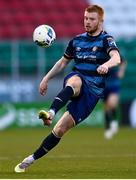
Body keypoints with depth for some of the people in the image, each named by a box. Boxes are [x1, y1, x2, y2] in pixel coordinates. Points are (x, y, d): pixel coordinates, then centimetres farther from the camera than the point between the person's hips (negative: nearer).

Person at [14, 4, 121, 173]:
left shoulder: (106, 40, -3)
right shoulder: (77, 40, 13)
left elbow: (116, 58, -24)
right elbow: (63, 62, 27)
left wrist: (106, 64, -46)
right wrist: (46, 78, 20)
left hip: (92, 92, -2)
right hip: (75, 80, 2)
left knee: (60, 129, -13)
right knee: (75, 81, -38)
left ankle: (31, 159, -6)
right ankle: (50, 113, -61)